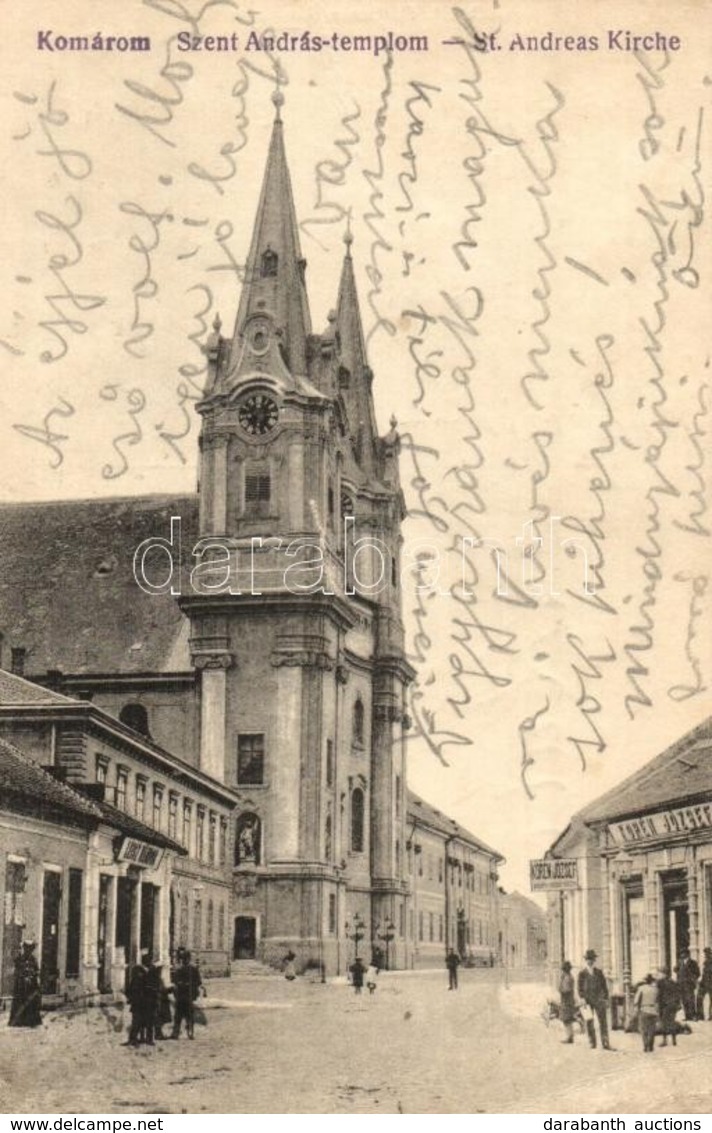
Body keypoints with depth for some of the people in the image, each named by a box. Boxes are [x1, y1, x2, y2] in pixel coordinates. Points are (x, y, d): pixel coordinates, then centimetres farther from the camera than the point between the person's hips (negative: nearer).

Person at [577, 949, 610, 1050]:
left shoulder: (599, 972, 8)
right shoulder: (582, 973, 2)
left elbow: (604, 986, 12)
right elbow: (580, 989, 1)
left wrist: (605, 999, 5)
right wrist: (583, 1000, -8)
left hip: (599, 1000, 1)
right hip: (588, 1001, -1)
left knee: (603, 1021, -6)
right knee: (589, 1022, 1)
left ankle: (605, 1043, -8)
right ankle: (592, 1042, 9)